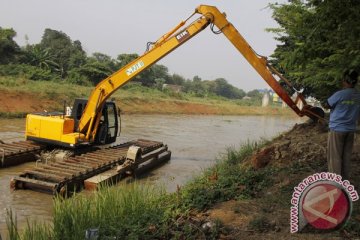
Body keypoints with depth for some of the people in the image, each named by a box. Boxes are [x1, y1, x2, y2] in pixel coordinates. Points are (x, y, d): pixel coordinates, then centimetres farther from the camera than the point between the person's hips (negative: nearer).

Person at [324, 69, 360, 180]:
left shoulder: (340, 94, -15)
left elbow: (326, 105, -1)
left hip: (337, 129, -5)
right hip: (351, 130, 6)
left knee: (335, 157, 1)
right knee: (346, 157, 12)